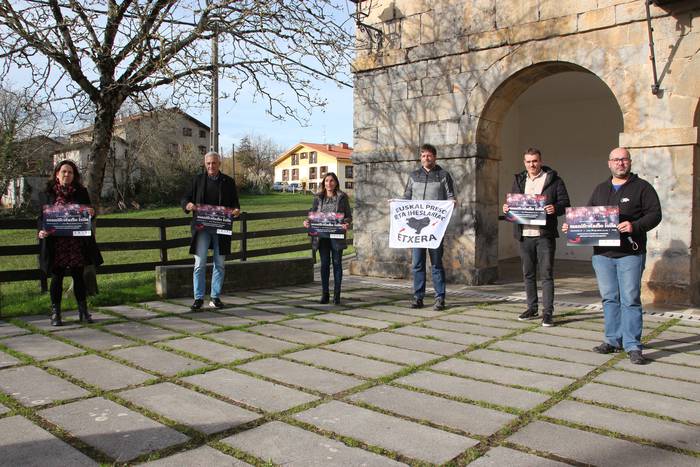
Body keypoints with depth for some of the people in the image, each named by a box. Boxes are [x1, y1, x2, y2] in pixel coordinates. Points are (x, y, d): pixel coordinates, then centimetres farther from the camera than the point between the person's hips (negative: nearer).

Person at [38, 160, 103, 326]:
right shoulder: (47, 194, 3)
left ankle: (83, 312, 16)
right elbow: (42, 217, 5)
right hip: (56, 243, -1)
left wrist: (91, 213, -14)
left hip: (77, 243, 1)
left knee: (79, 277, 7)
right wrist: (42, 231, -14)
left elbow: (89, 214, 9)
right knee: (57, 278, 5)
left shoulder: (81, 192, 7)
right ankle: (55, 314, 15)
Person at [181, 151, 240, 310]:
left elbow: (235, 203, 11)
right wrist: (188, 205, -15)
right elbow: (185, 199, 8)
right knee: (200, 264, -4)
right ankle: (198, 298, 4)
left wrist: (236, 210, -12)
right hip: (201, 227, -1)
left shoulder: (229, 182, 7)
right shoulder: (198, 180, 7)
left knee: (219, 264, 6)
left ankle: (215, 297, 16)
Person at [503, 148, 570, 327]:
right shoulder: (519, 180, 14)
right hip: (524, 233, 4)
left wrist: (555, 208, -22)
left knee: (546, 274, -3)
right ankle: (532, 309, 23)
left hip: (545, 234, -4)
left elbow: (565, 203, -1)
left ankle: (548, 312, 1)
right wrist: (507, 208, -5)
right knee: (528, 274, 12)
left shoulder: (554, 180, 1)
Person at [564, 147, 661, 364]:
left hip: (630, 253, -5)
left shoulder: (642, 187, 2)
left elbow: (655, 214, -5)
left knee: (630, 299, -4)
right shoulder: (600, 189, 17)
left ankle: (632, 345, 3)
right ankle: (613, 340, 19)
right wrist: (573, 226, 4)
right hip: (602, 253, 5)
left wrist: (635, 226, -20)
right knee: (609, 298, 9)